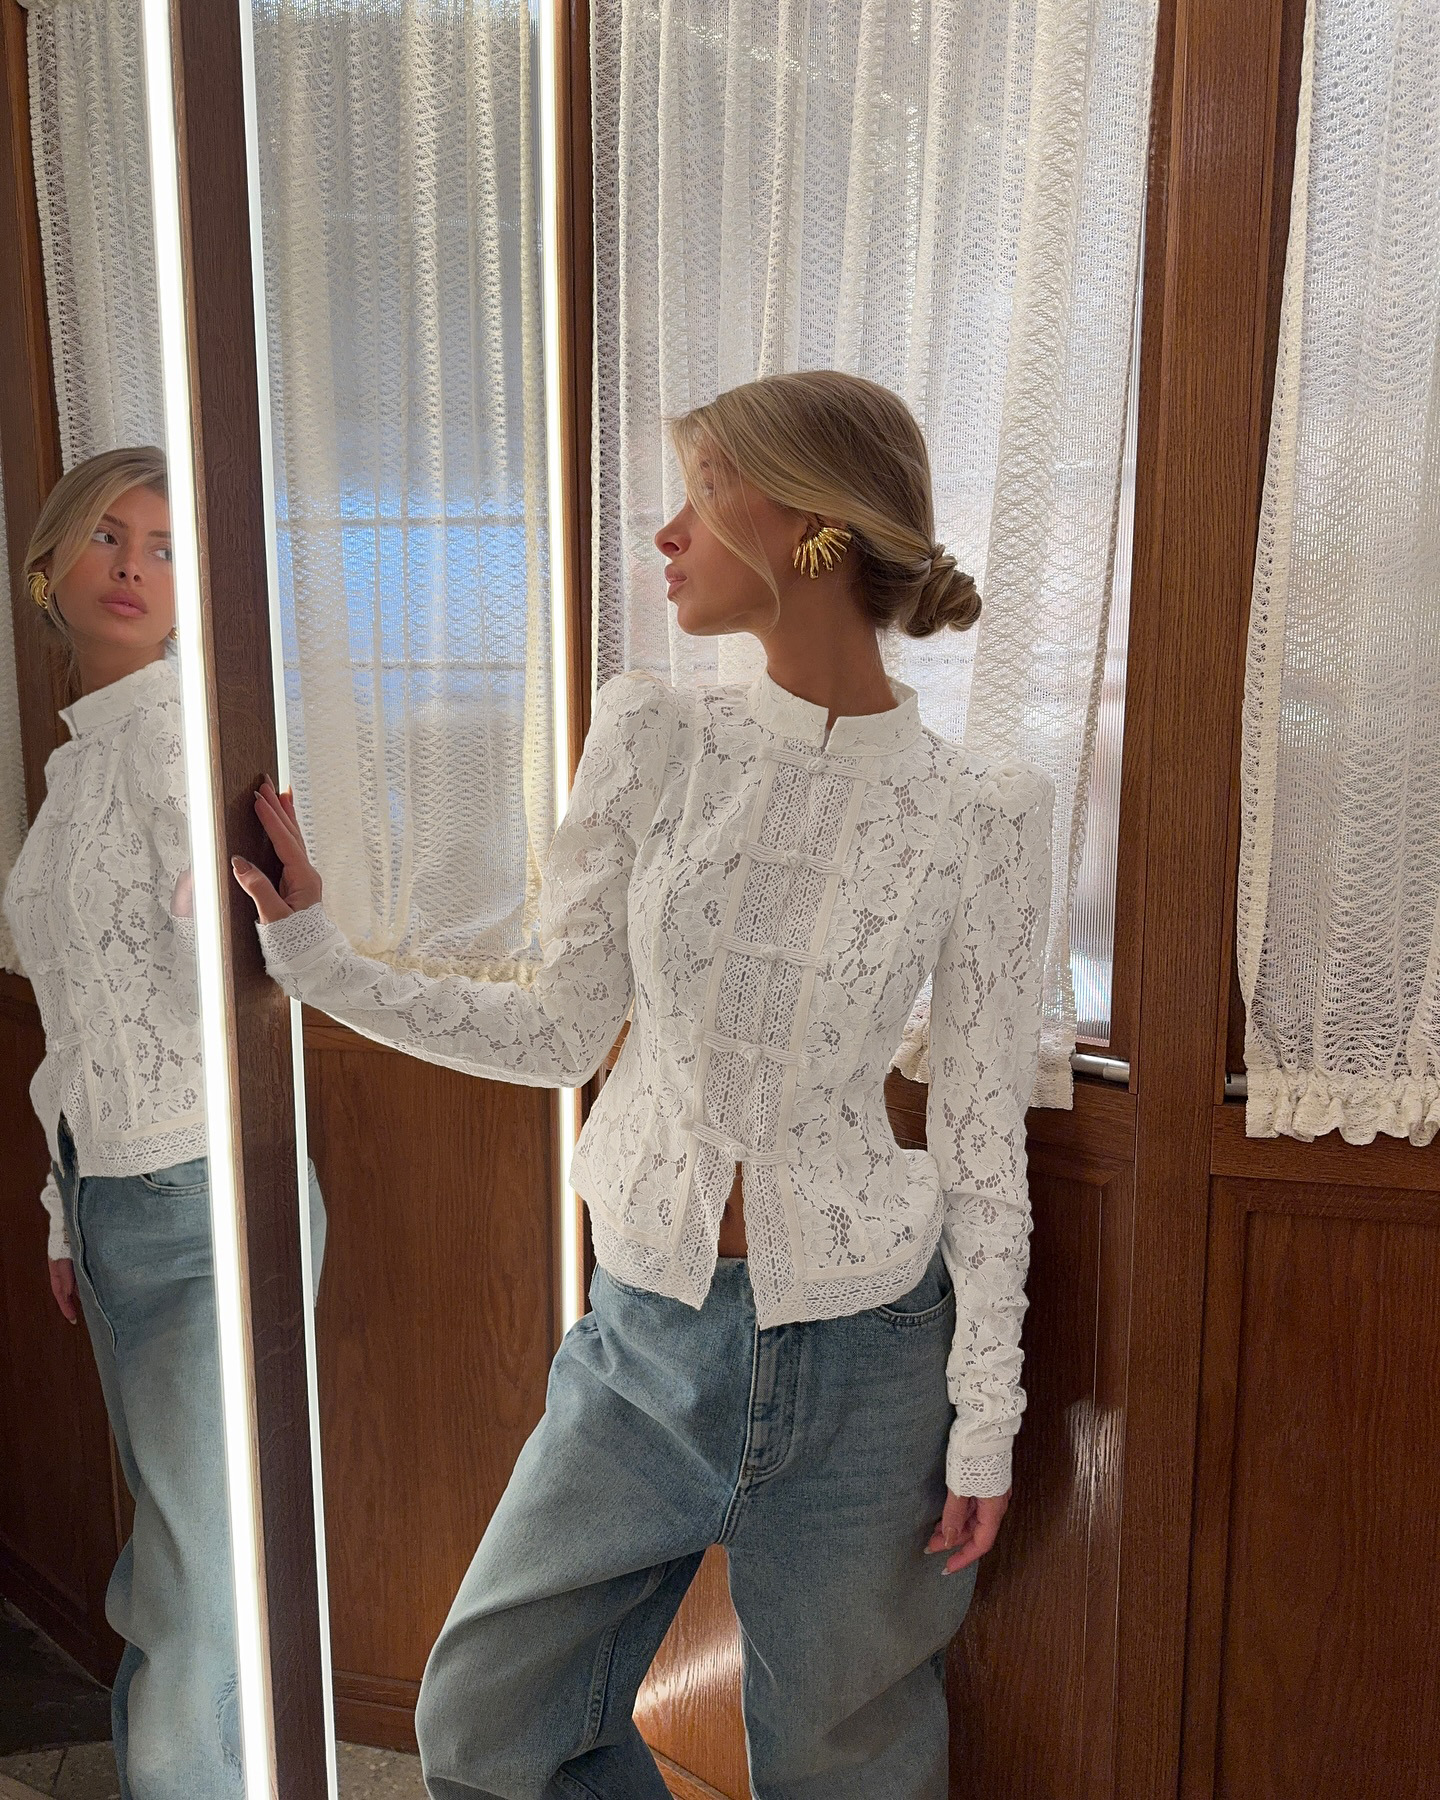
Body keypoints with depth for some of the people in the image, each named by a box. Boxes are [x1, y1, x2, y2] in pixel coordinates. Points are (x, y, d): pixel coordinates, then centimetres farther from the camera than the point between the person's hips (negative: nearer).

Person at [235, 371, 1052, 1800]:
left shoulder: (977, 816, -11)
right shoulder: (653, 740, -5)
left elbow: (984, 1138, -6)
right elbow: (561, 1031, 0)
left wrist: (985, 1417, -3)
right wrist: (312, 955, -6)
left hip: (861, 1345, -2)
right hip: (647, 1321, 3)